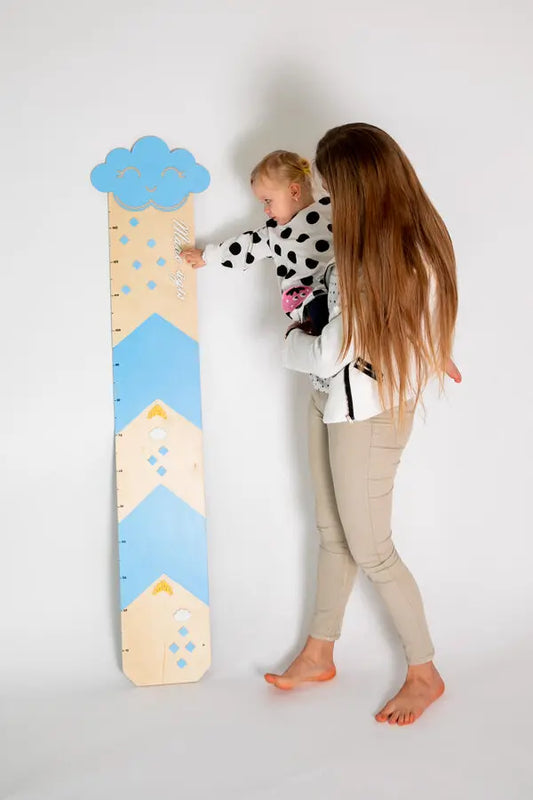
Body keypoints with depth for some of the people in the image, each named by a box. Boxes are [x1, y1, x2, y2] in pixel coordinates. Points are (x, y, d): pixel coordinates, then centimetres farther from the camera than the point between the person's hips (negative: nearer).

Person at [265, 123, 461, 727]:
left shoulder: (398, 261, -29)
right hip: (333, 401, 9)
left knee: (369, 550, 6)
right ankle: (319, 655, 37)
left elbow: (330, 355, -21)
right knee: (333, 534, 19)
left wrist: (293, 341, 0)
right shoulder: (412, 239, -3)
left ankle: (425, 672, 27)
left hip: (370, 413, -9)